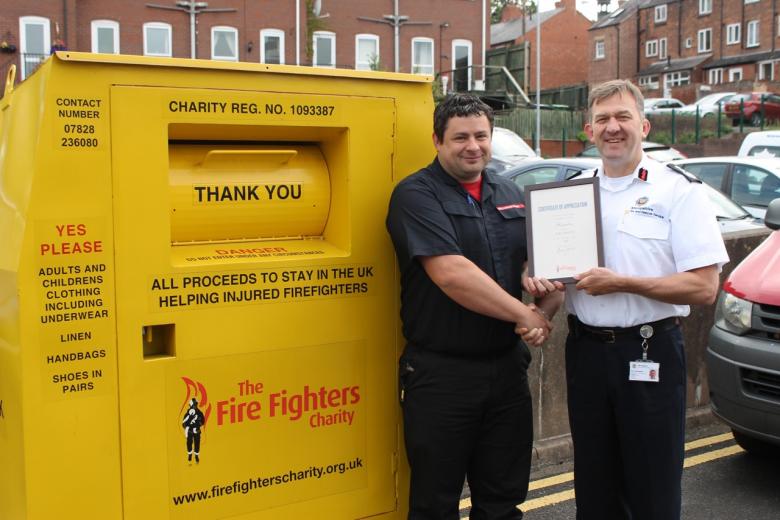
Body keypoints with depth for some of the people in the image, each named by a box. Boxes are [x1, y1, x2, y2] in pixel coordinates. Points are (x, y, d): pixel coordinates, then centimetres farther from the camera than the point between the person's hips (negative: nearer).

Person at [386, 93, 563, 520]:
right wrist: (524, 315, -16)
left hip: (507, 367, 6)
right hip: (440, 374, -5)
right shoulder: (416, 195, -9)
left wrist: (545, 311, -9)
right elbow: (451, 274, -22)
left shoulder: (510, 195, 11)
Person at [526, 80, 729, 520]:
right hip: (585, 349, 5)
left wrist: (622, 283, -19)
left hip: (650, 352, -4)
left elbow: (704, 288, -12)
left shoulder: (679, 190, -5)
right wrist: (535, 278, -4)